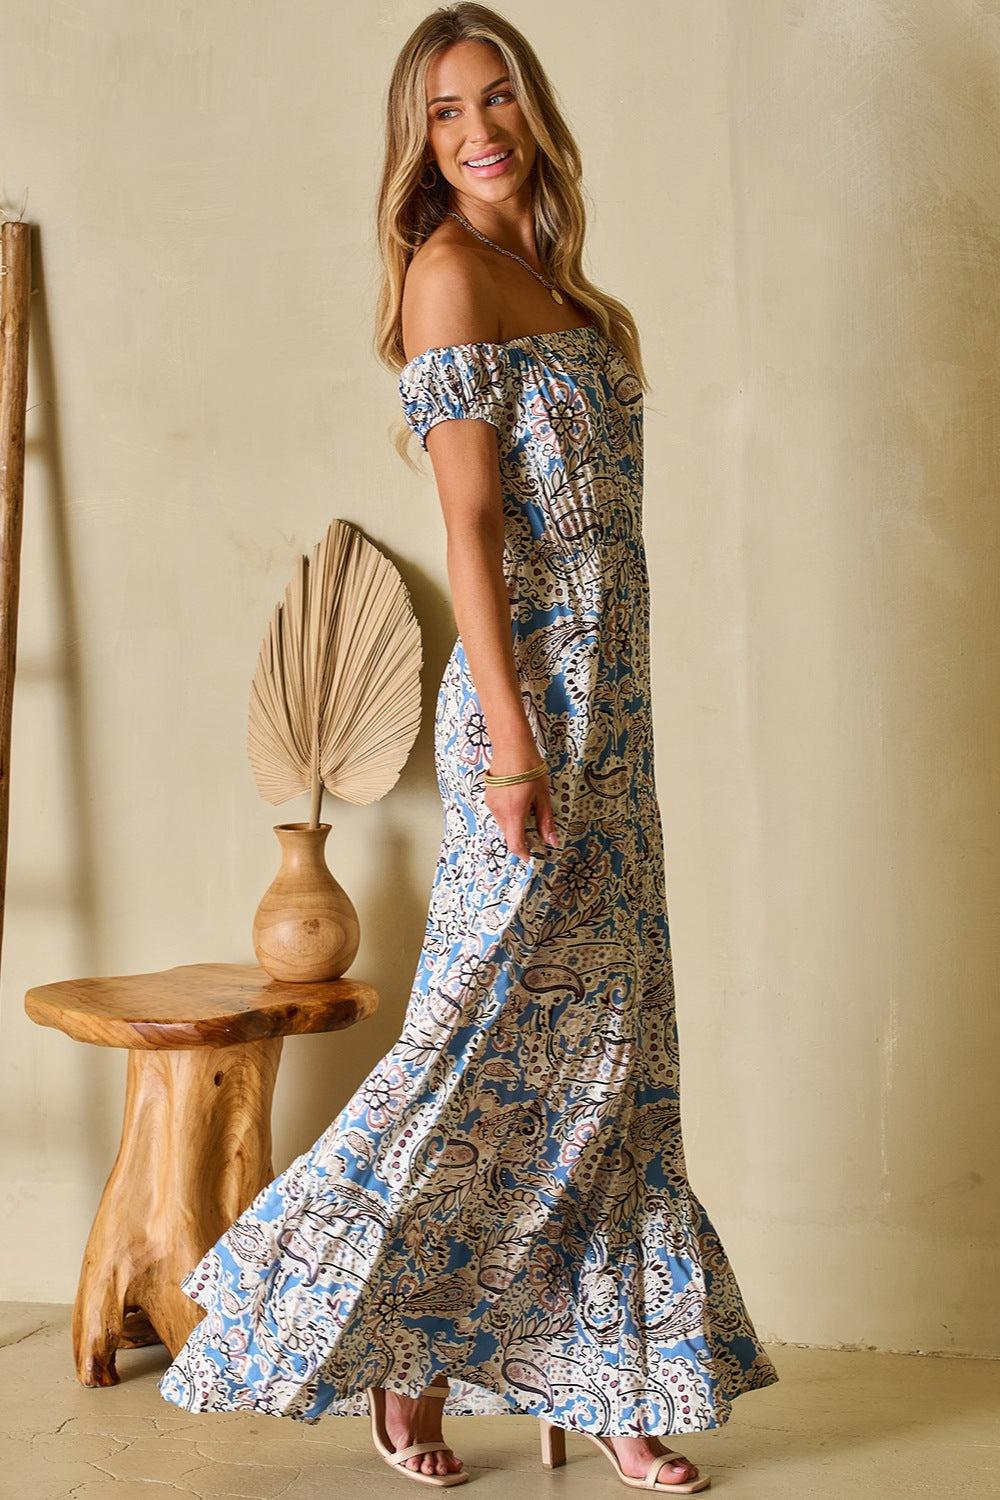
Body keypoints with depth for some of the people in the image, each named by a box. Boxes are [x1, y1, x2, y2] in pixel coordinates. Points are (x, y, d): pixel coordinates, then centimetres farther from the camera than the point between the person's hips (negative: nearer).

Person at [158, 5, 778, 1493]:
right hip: (531, 696, -8)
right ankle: (397, 1356, 17)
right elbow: (472, 520, -14)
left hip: (610, 700, 8)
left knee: (603, 1040, 11)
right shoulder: (449, 272, -7)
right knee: (491, 1032, -2)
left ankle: (598, 1375, 22)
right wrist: (511, 735, -18)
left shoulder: (552, 281, 17)